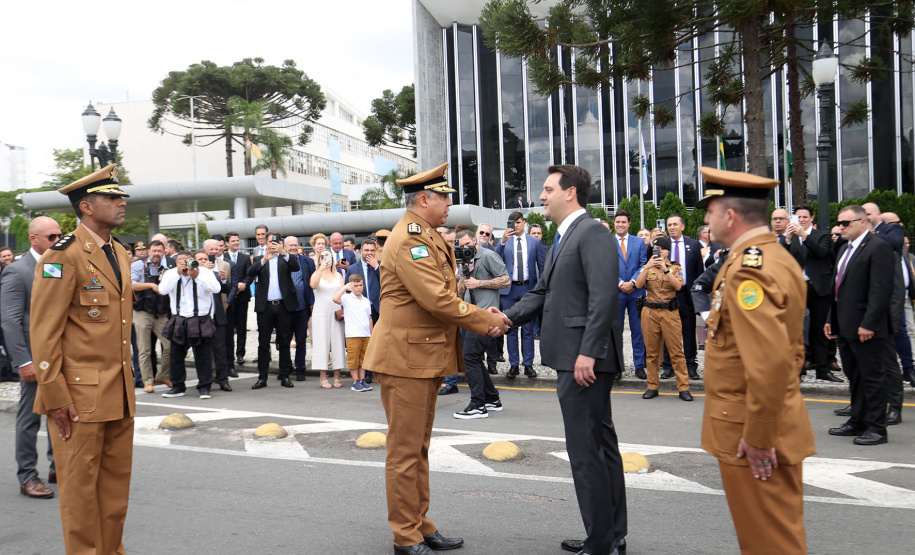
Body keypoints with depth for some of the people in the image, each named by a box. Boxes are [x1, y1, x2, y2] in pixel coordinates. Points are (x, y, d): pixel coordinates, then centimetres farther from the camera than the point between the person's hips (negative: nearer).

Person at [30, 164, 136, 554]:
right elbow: (44, 332, -14)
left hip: (120, 392, 7)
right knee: (80, 485, 5)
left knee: (117, 479, 14)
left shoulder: (120, 254, 13)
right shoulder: (63, 255, -12)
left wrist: (126, 379, 17)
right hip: (80, 394, -7)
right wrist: (55, 397, -16)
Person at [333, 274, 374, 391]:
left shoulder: (366, 301, 15)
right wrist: (345, 287, -14)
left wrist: (372, 334, 16)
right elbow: (335, 298, -21)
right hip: (352, 335, -4)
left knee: (363, 359, 9)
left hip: (366, 335, 4)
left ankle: (362, 380, 16)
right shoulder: (347, 298, 0)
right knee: (353, 360, -1)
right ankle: (356, 382, 6)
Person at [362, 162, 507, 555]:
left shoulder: (428, 238, 16)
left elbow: (443, 296, 15)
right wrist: (485, 321, -14)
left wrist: (483, 316, 0)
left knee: (418, 448, 18)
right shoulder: (408, 239, -17)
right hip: (406, 358, -10)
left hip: (427, 358, 11)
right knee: (404, 450, 1)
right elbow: (437, 299, -25)